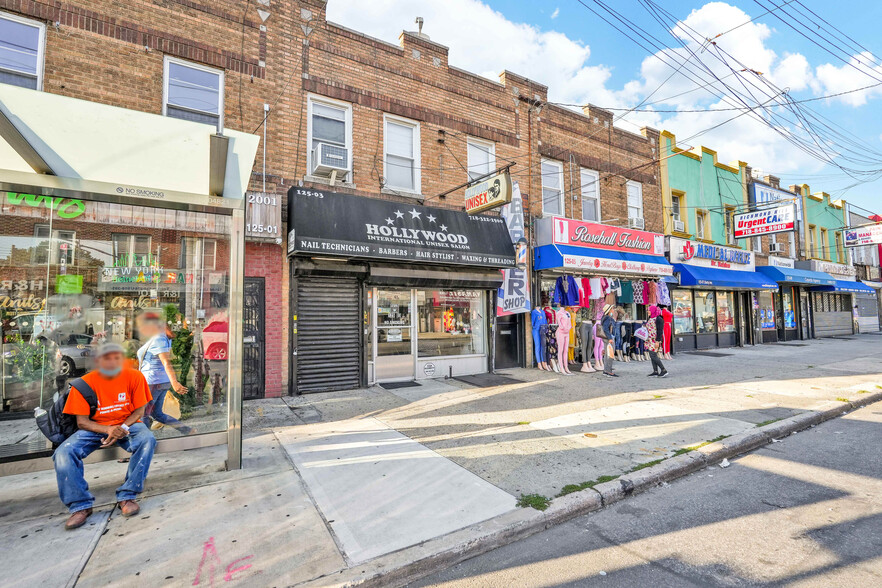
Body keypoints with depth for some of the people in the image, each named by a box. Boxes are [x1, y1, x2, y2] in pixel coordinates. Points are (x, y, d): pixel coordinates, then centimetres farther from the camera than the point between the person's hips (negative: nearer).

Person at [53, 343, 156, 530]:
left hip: (127, 424, -1)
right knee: (64, 452, -25)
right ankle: (80, 505, -11)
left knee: (147, 440, -31)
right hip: (95, 428, 1)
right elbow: (82, 422, -8)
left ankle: (126, 496, -21)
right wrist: (108, 430, -26)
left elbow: (139, 411, -3)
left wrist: (122, 428, -21)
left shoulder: (134, 377, -8)